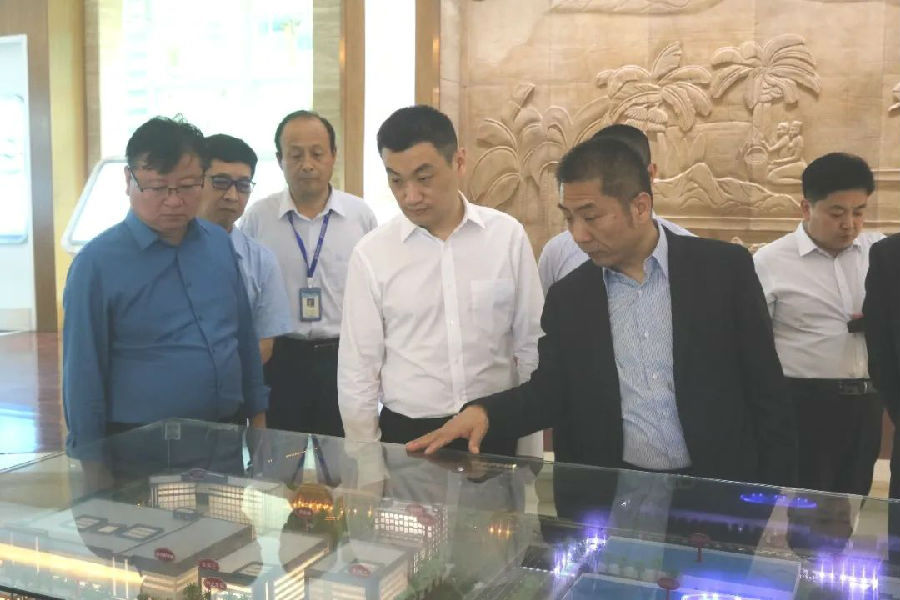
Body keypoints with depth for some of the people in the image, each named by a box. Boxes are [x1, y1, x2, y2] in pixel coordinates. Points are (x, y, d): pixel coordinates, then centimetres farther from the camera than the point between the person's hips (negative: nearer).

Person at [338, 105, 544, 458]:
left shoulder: (508, 236, -5)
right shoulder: (370, 254, -7)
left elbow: (532, 349, 0)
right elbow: (357, 372, -2)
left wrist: (532, 456, 3)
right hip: (406, 436, 0)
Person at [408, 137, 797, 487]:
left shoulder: (724, 267, -6)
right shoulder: (567, 297, 2)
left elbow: (766, 390, -3)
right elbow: (549, 391, 3)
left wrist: (774, 495, -4)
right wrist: (484, 412, -15)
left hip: (720, 488, -2)